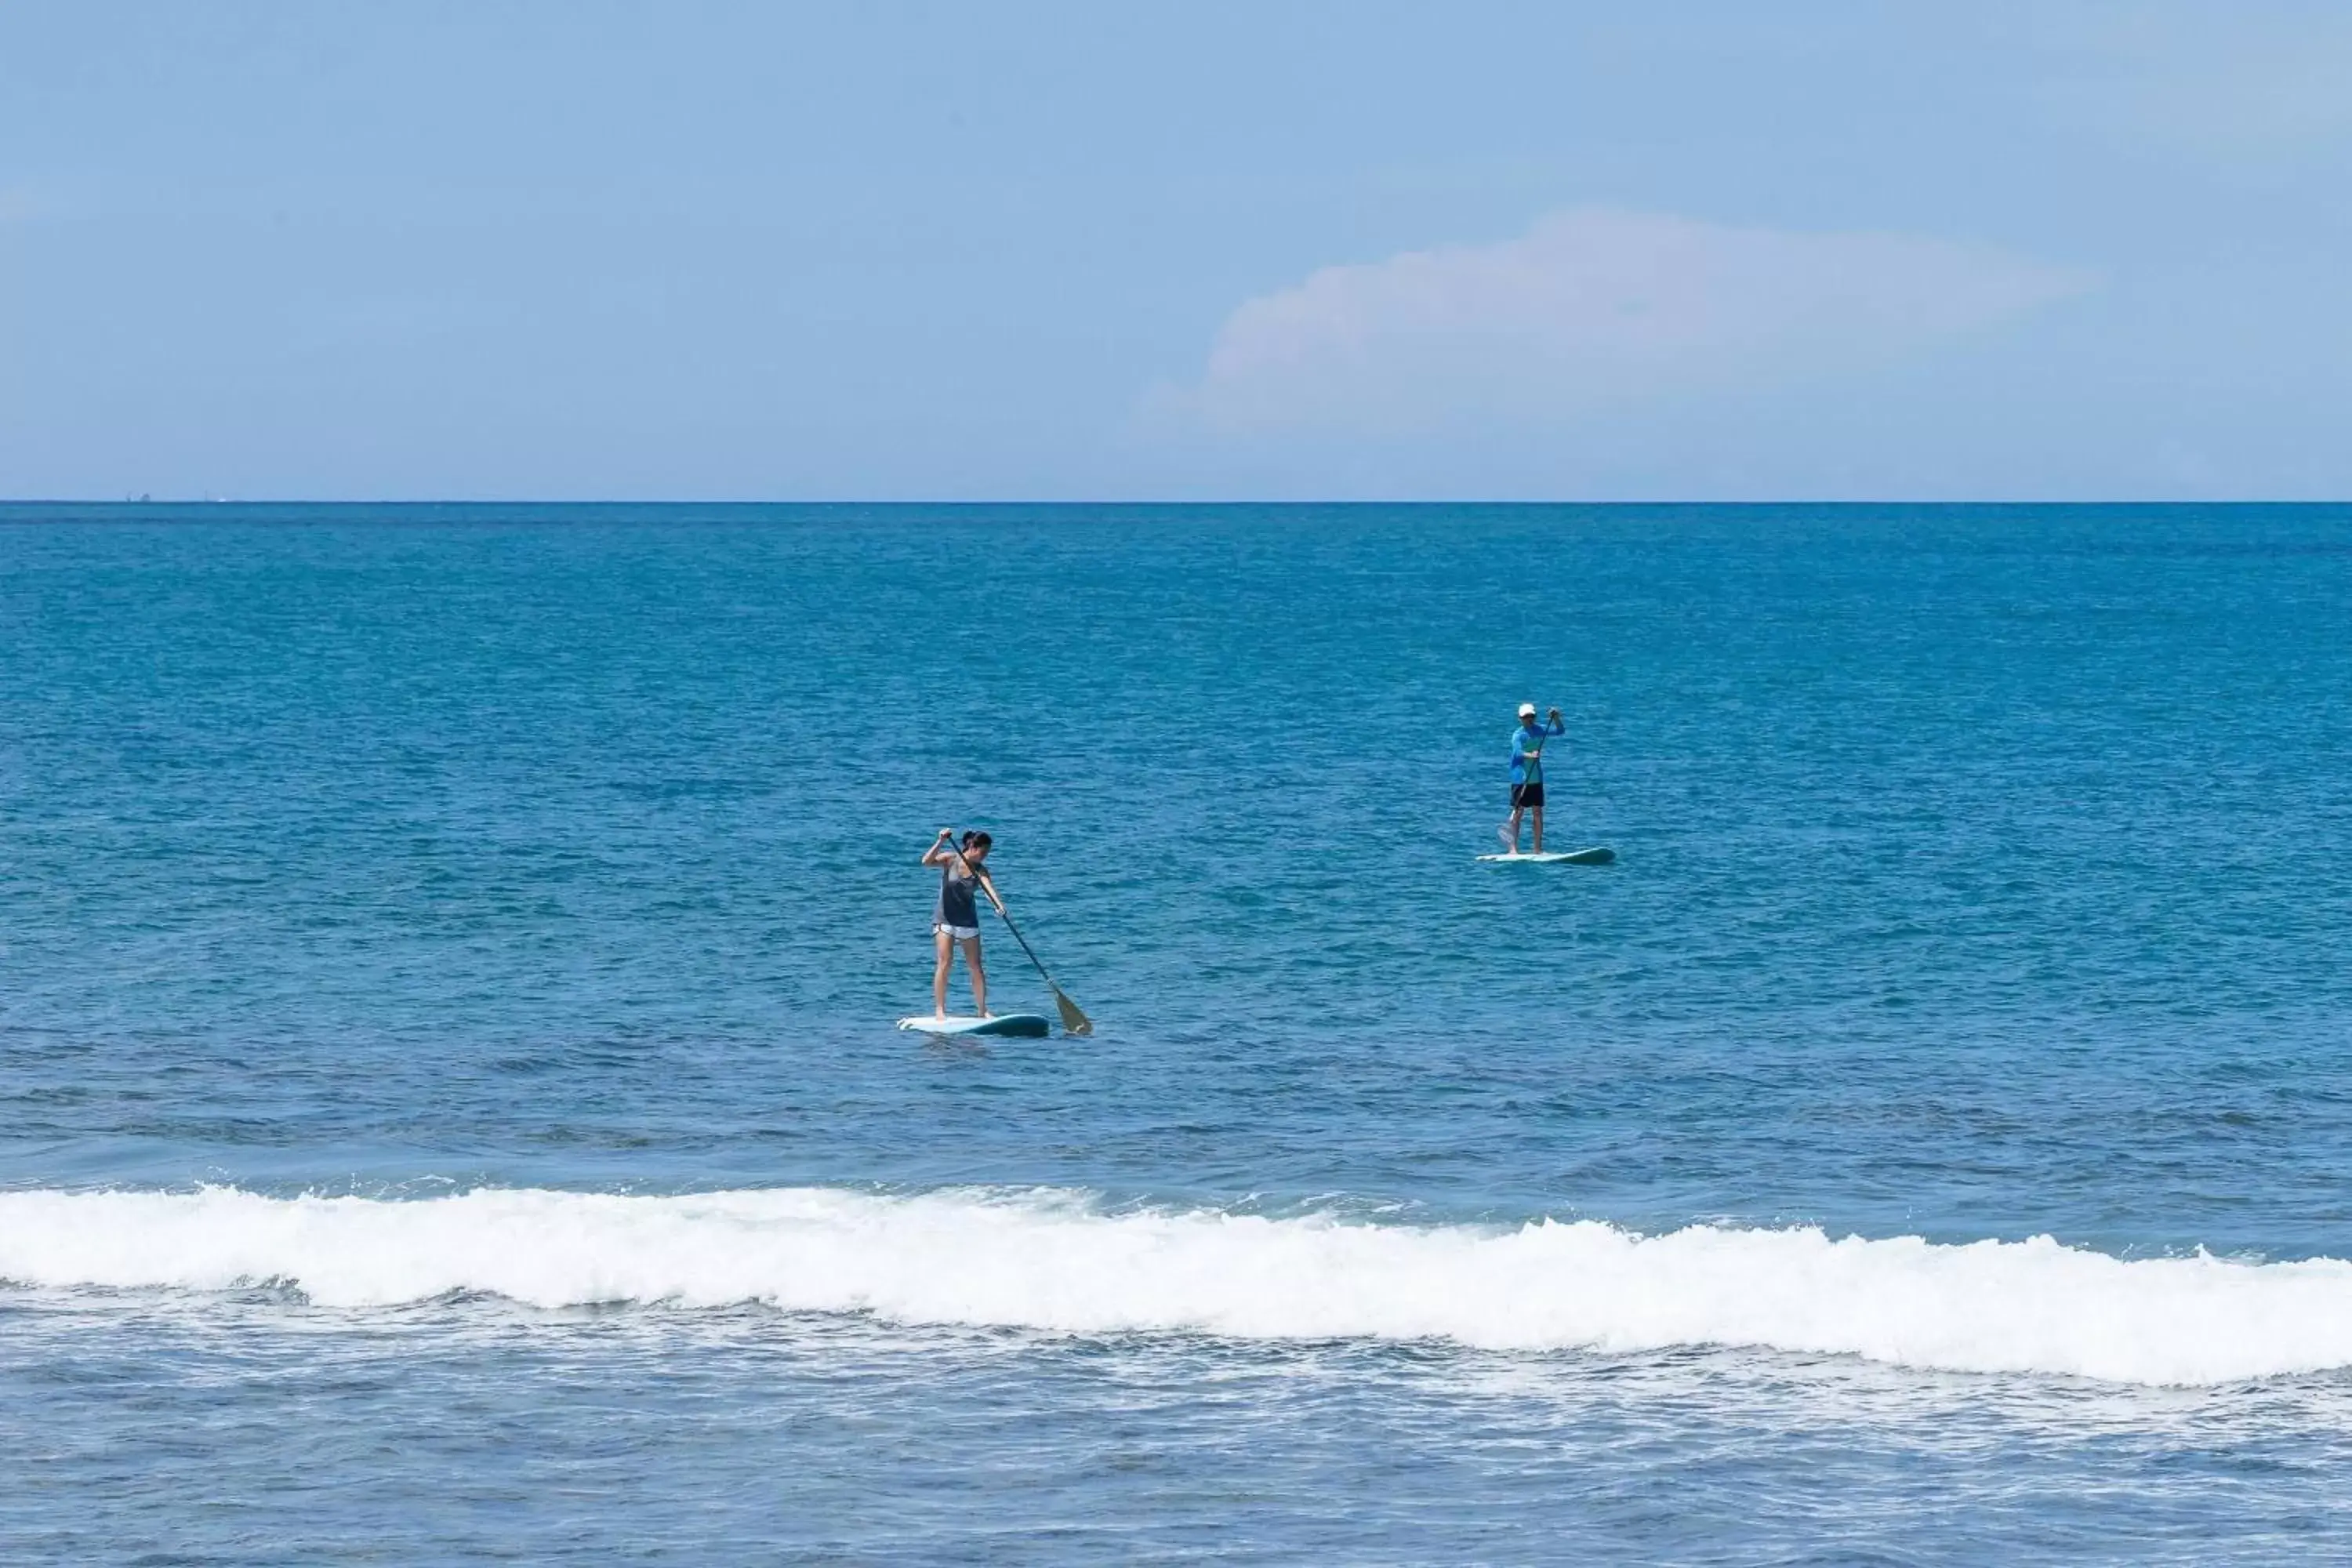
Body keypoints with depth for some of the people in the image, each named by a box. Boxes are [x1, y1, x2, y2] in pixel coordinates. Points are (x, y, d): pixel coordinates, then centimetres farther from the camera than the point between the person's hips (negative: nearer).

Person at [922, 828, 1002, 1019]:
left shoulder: (980, 870, -3)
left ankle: (982, 1010, 11)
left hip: (968, 922, 3)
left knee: (975, 967, 4)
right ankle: (939, 1009, -8)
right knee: (945, 963, -12)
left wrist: (998, 904, -40)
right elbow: (927, 861, -25)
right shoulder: (950, 859, -9)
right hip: (945, 919, -3)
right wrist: (941, 842, -36)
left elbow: (988, 887, -21)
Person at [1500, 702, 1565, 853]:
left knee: (1538, 813, 7)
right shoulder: (1518, 735, -11)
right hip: (1520, 778, -6)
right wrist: (1530, 755, -46)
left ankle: (1538, 849, 13)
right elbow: (1518, 751, -27)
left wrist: (1556, 718, -9)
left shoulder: (1540, 730, 7)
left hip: (1536, 779, 6)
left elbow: (1560, 731, 10)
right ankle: (1513, 848, -7)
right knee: (1518, 813, -7)